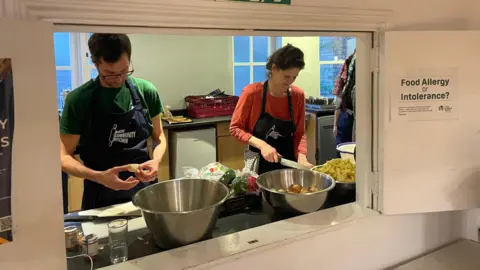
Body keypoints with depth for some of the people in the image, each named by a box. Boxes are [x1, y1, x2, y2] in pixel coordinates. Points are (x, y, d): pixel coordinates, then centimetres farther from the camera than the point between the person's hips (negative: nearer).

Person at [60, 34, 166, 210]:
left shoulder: (146, 91, -5)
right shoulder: (79, 100, -12)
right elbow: (64, 157, -8)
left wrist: (155, 161, -14)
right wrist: (99, 177, -25)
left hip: (145, 190, 2)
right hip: (101, 198, -2)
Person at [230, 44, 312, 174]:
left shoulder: (298, 95, -6)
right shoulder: (252, 92, -16)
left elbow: (299, 133, 0)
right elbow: (235, 128, -10)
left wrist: (301, 156, -17)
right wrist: (261, 144, -22)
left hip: (288, 164, 3)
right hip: (259, 165, -3)